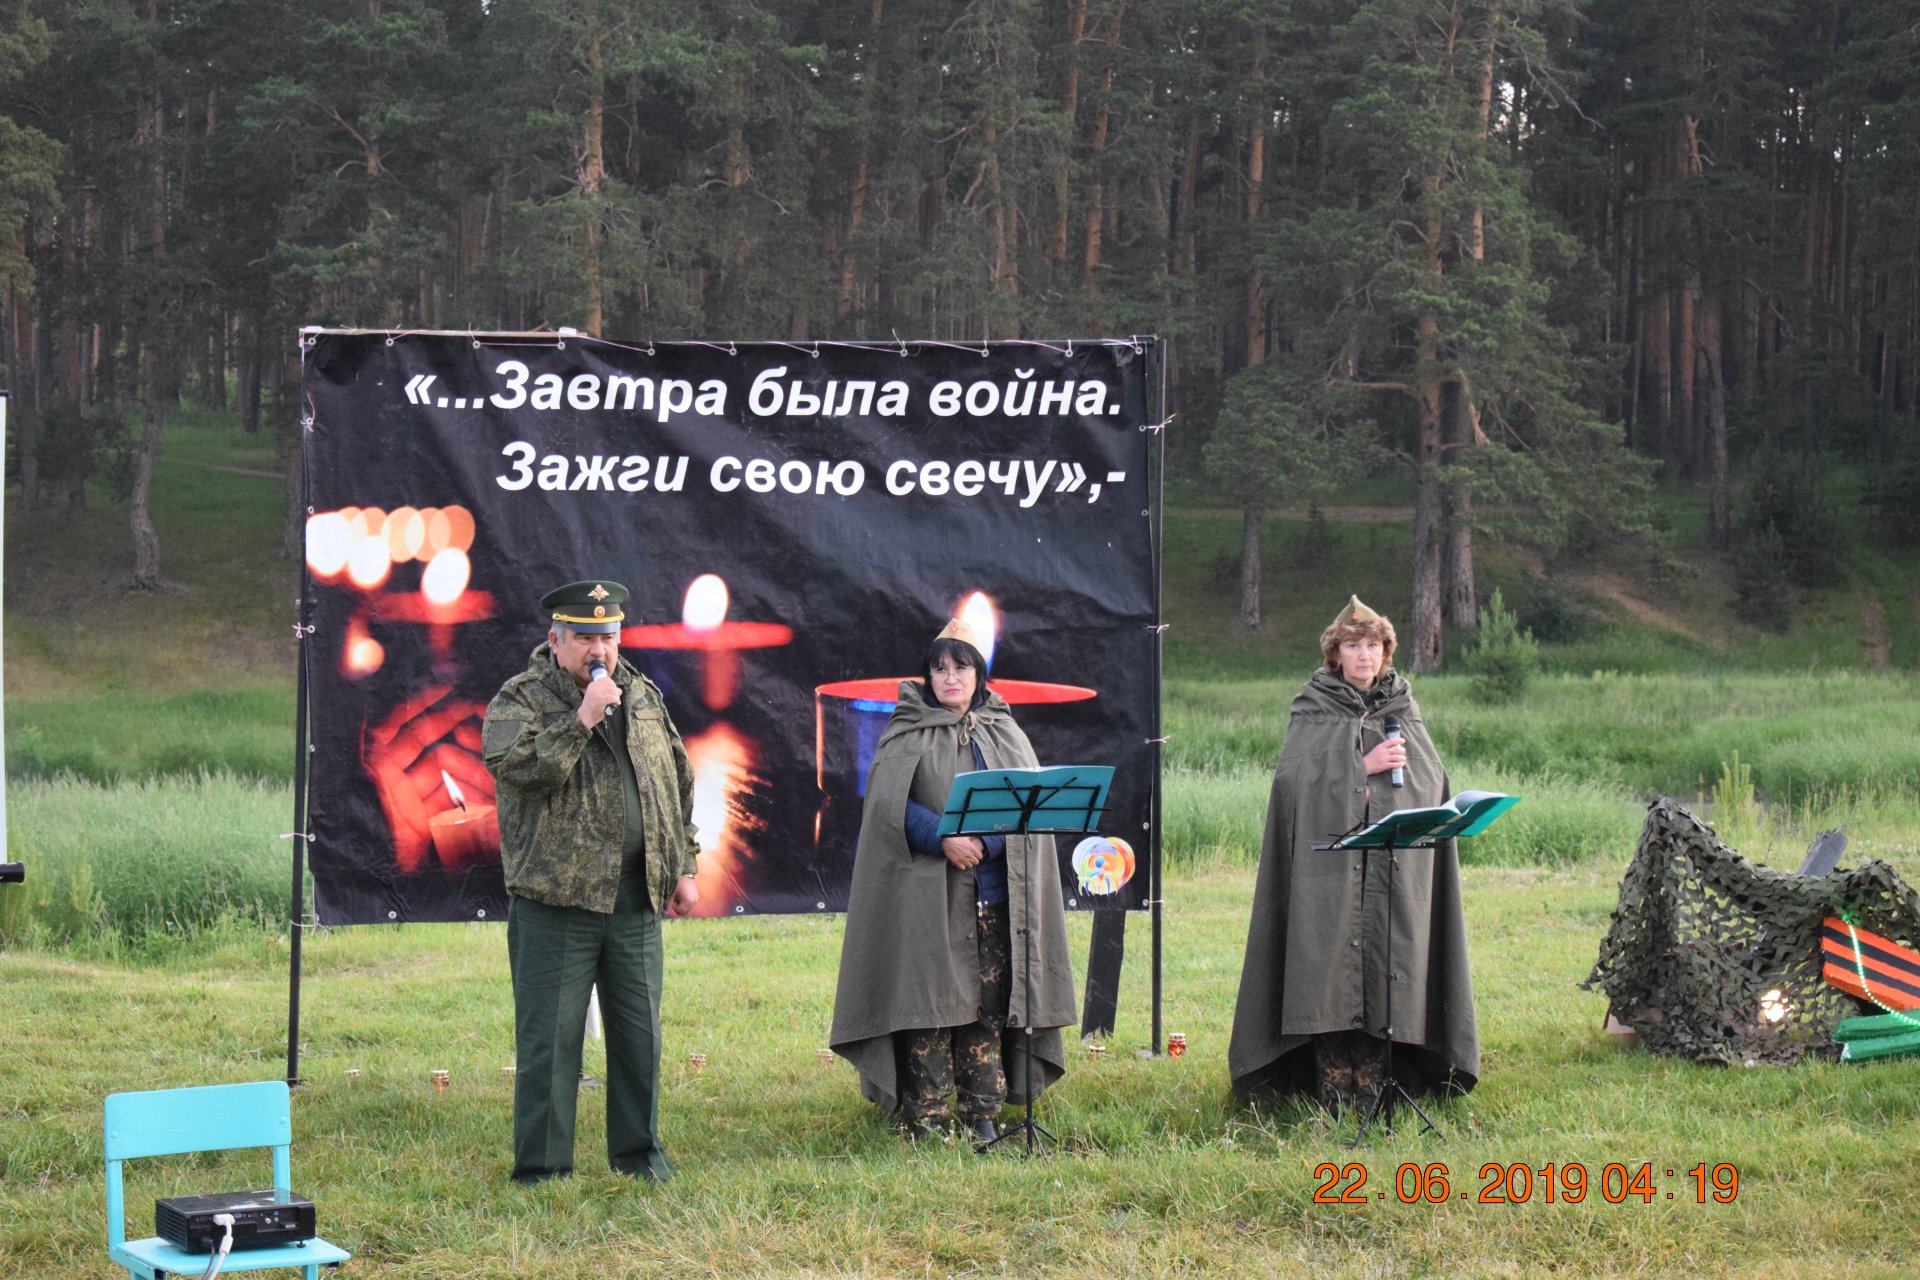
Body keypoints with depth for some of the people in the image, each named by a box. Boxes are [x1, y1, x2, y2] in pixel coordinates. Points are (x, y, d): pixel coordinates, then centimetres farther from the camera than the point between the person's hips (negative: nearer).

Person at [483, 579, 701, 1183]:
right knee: (550, 1037, -2)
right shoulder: (519, 701, -3)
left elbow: (677, 784, 21)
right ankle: (542, 1168, 6)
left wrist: (683, 867, 16)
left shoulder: (644, 698, 14)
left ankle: (639, 1151, 23)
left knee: (639, 1033, 10)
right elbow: (520, 767, -22)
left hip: (636, 900, 5)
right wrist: (582, 718, -22)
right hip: (554, 900, -5)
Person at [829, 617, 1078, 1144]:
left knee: (988, 1001, 1)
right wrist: (943, 839, -19)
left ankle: (982, 1112, 7)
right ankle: (926, 1117, -2)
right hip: (926, 893, -3)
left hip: (992, 889, 3)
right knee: (928, 999, -5)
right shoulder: (906, 735, 5)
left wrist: (983, 843, -11)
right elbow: (888, 802, -7)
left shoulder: (1004, 734, 13)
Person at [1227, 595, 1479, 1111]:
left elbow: (1433, 782, 14)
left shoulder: (1404, 712, 14)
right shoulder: (1313, 712, 5)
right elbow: (1295, 778, -8)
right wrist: (1364, 766, -14)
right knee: (1333, 972, -7)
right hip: (1329, 868, -2)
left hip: (1395, 872, 3)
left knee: (1384, 972, -2)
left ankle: (1372, 1081, 2)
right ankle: (1333, 1086, -4)